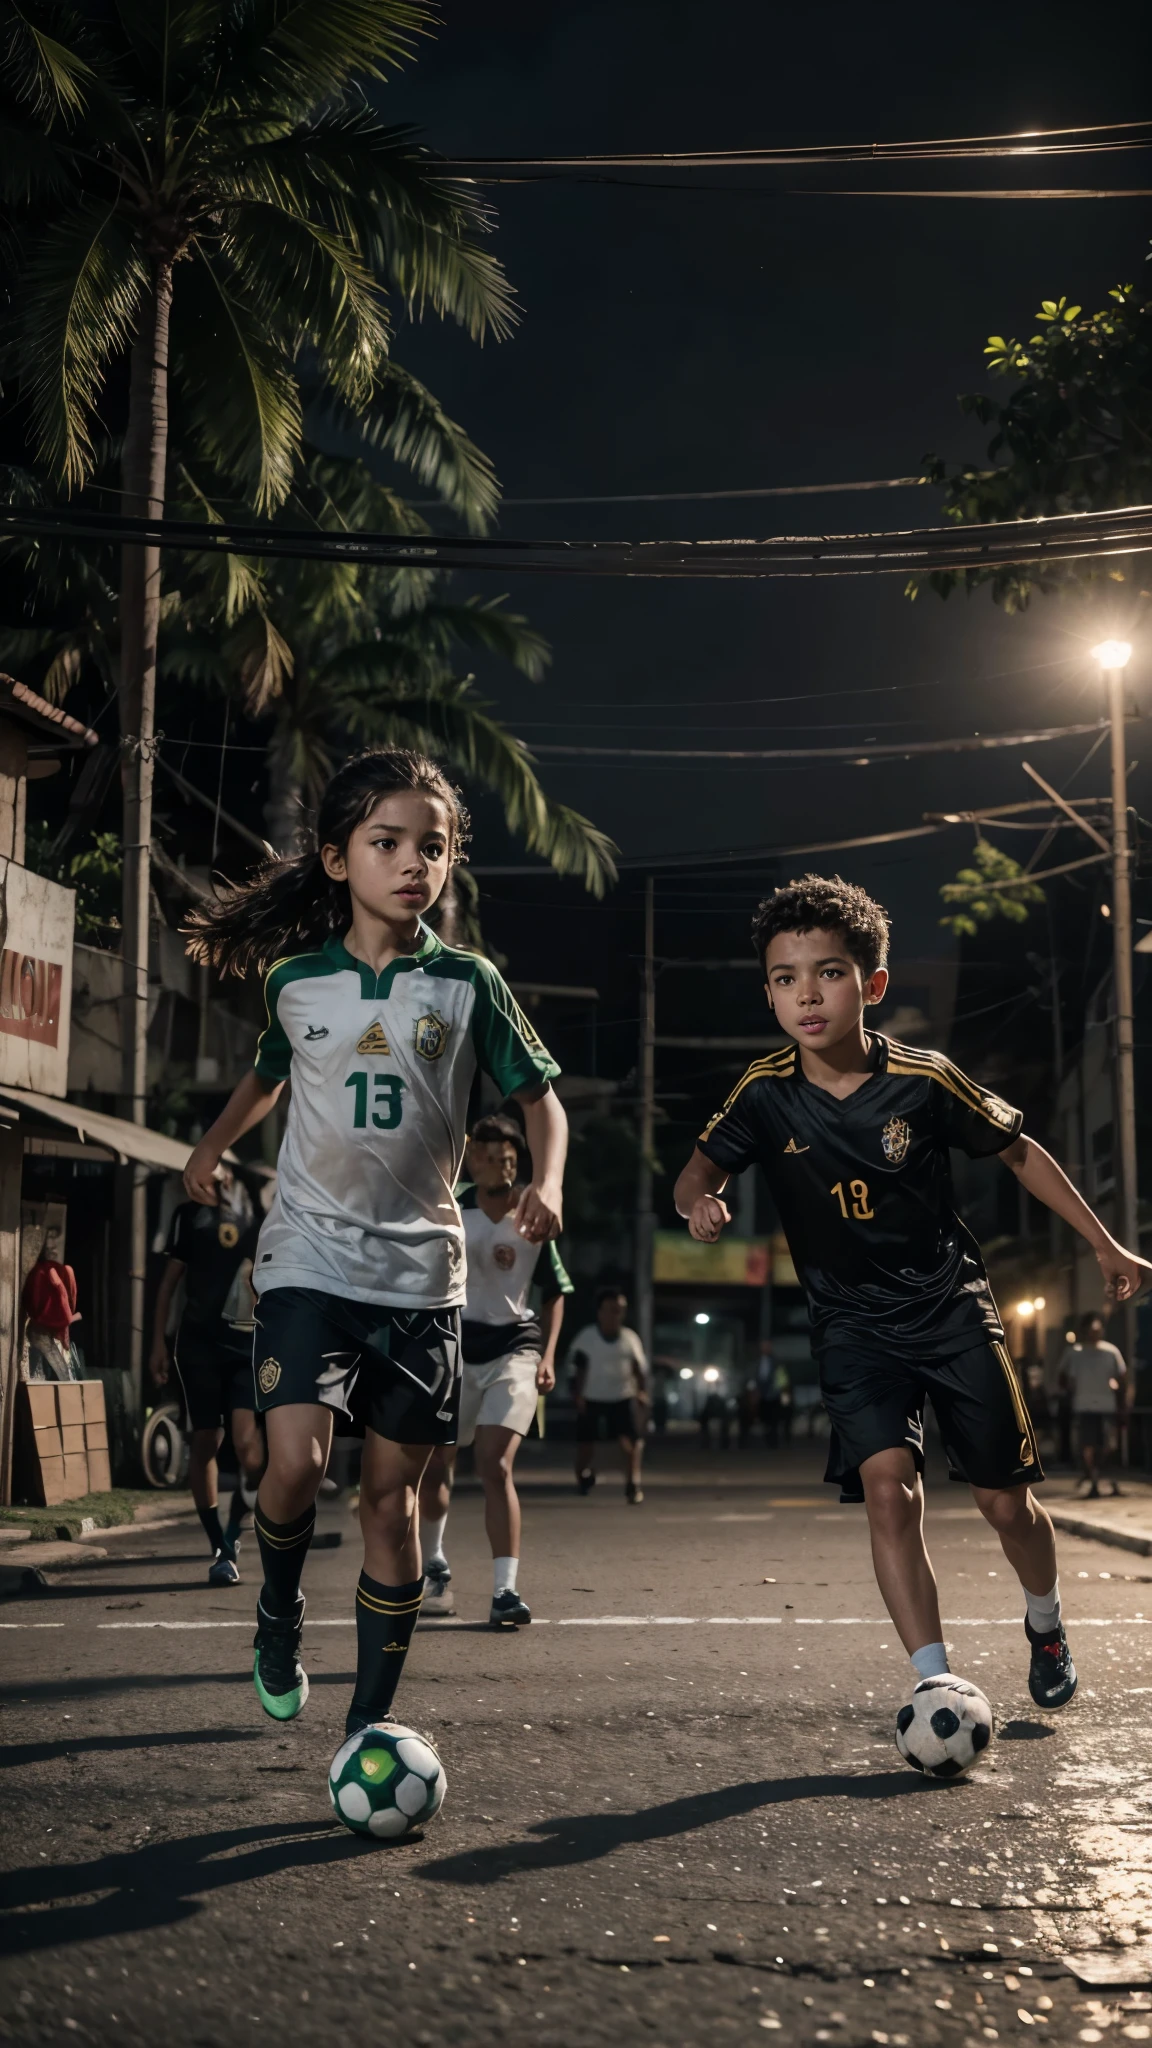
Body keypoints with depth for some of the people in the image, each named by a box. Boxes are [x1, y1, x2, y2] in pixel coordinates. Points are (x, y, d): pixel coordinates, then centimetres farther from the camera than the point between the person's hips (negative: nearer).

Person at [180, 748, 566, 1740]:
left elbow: (540, 1093, 6)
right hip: (311, 1254, 0)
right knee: (297, 1462, -18)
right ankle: (279, 1610, 15)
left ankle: (371, 1720, 13)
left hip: (421, 1267, 0)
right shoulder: (296, 980, 3)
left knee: (393, 1493, 3)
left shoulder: (468, 983, 0)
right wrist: (211, 1147, 22)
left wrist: (548, 1182, -11)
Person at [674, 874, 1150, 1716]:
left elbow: (1018, 1150, -1)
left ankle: (1046, 1623, 39)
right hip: (853, 1323, 1)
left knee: (1005, 1501, 7)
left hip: (952, 1306, 0)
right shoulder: (766, 1094, -10)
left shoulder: (923, 1080, -14)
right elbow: (701, 1168, 1)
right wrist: (702, 1199, -25)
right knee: (888, 1487, -20)